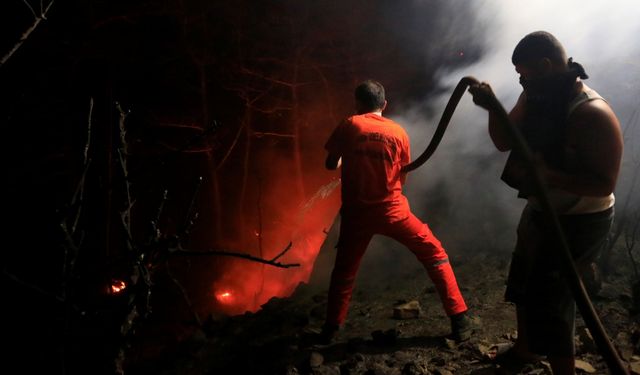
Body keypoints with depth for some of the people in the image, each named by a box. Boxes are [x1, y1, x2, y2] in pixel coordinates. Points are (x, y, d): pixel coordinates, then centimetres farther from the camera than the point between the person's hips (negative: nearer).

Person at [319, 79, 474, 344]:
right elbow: (402, 178, 9)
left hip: (357, 212, 1)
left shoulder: (348, 126, -1)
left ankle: (330, 328, 23)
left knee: (344, 270, 19)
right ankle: (459, 320, 9)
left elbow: (331, 165, 5)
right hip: (392, 210, 0)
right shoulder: (398, 132, 3)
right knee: (435, 255, 12)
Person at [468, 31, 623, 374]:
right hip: (539, 213, 9)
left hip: (577, 224, -9)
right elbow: (504, 142, 3)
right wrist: (493, 107, -13)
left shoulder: (591, 114, -27)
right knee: (523, 286, 23)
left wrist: (549, 175, -40)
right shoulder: (535, 97, -3)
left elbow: (605, 183, -27)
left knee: (547, 305, -2)